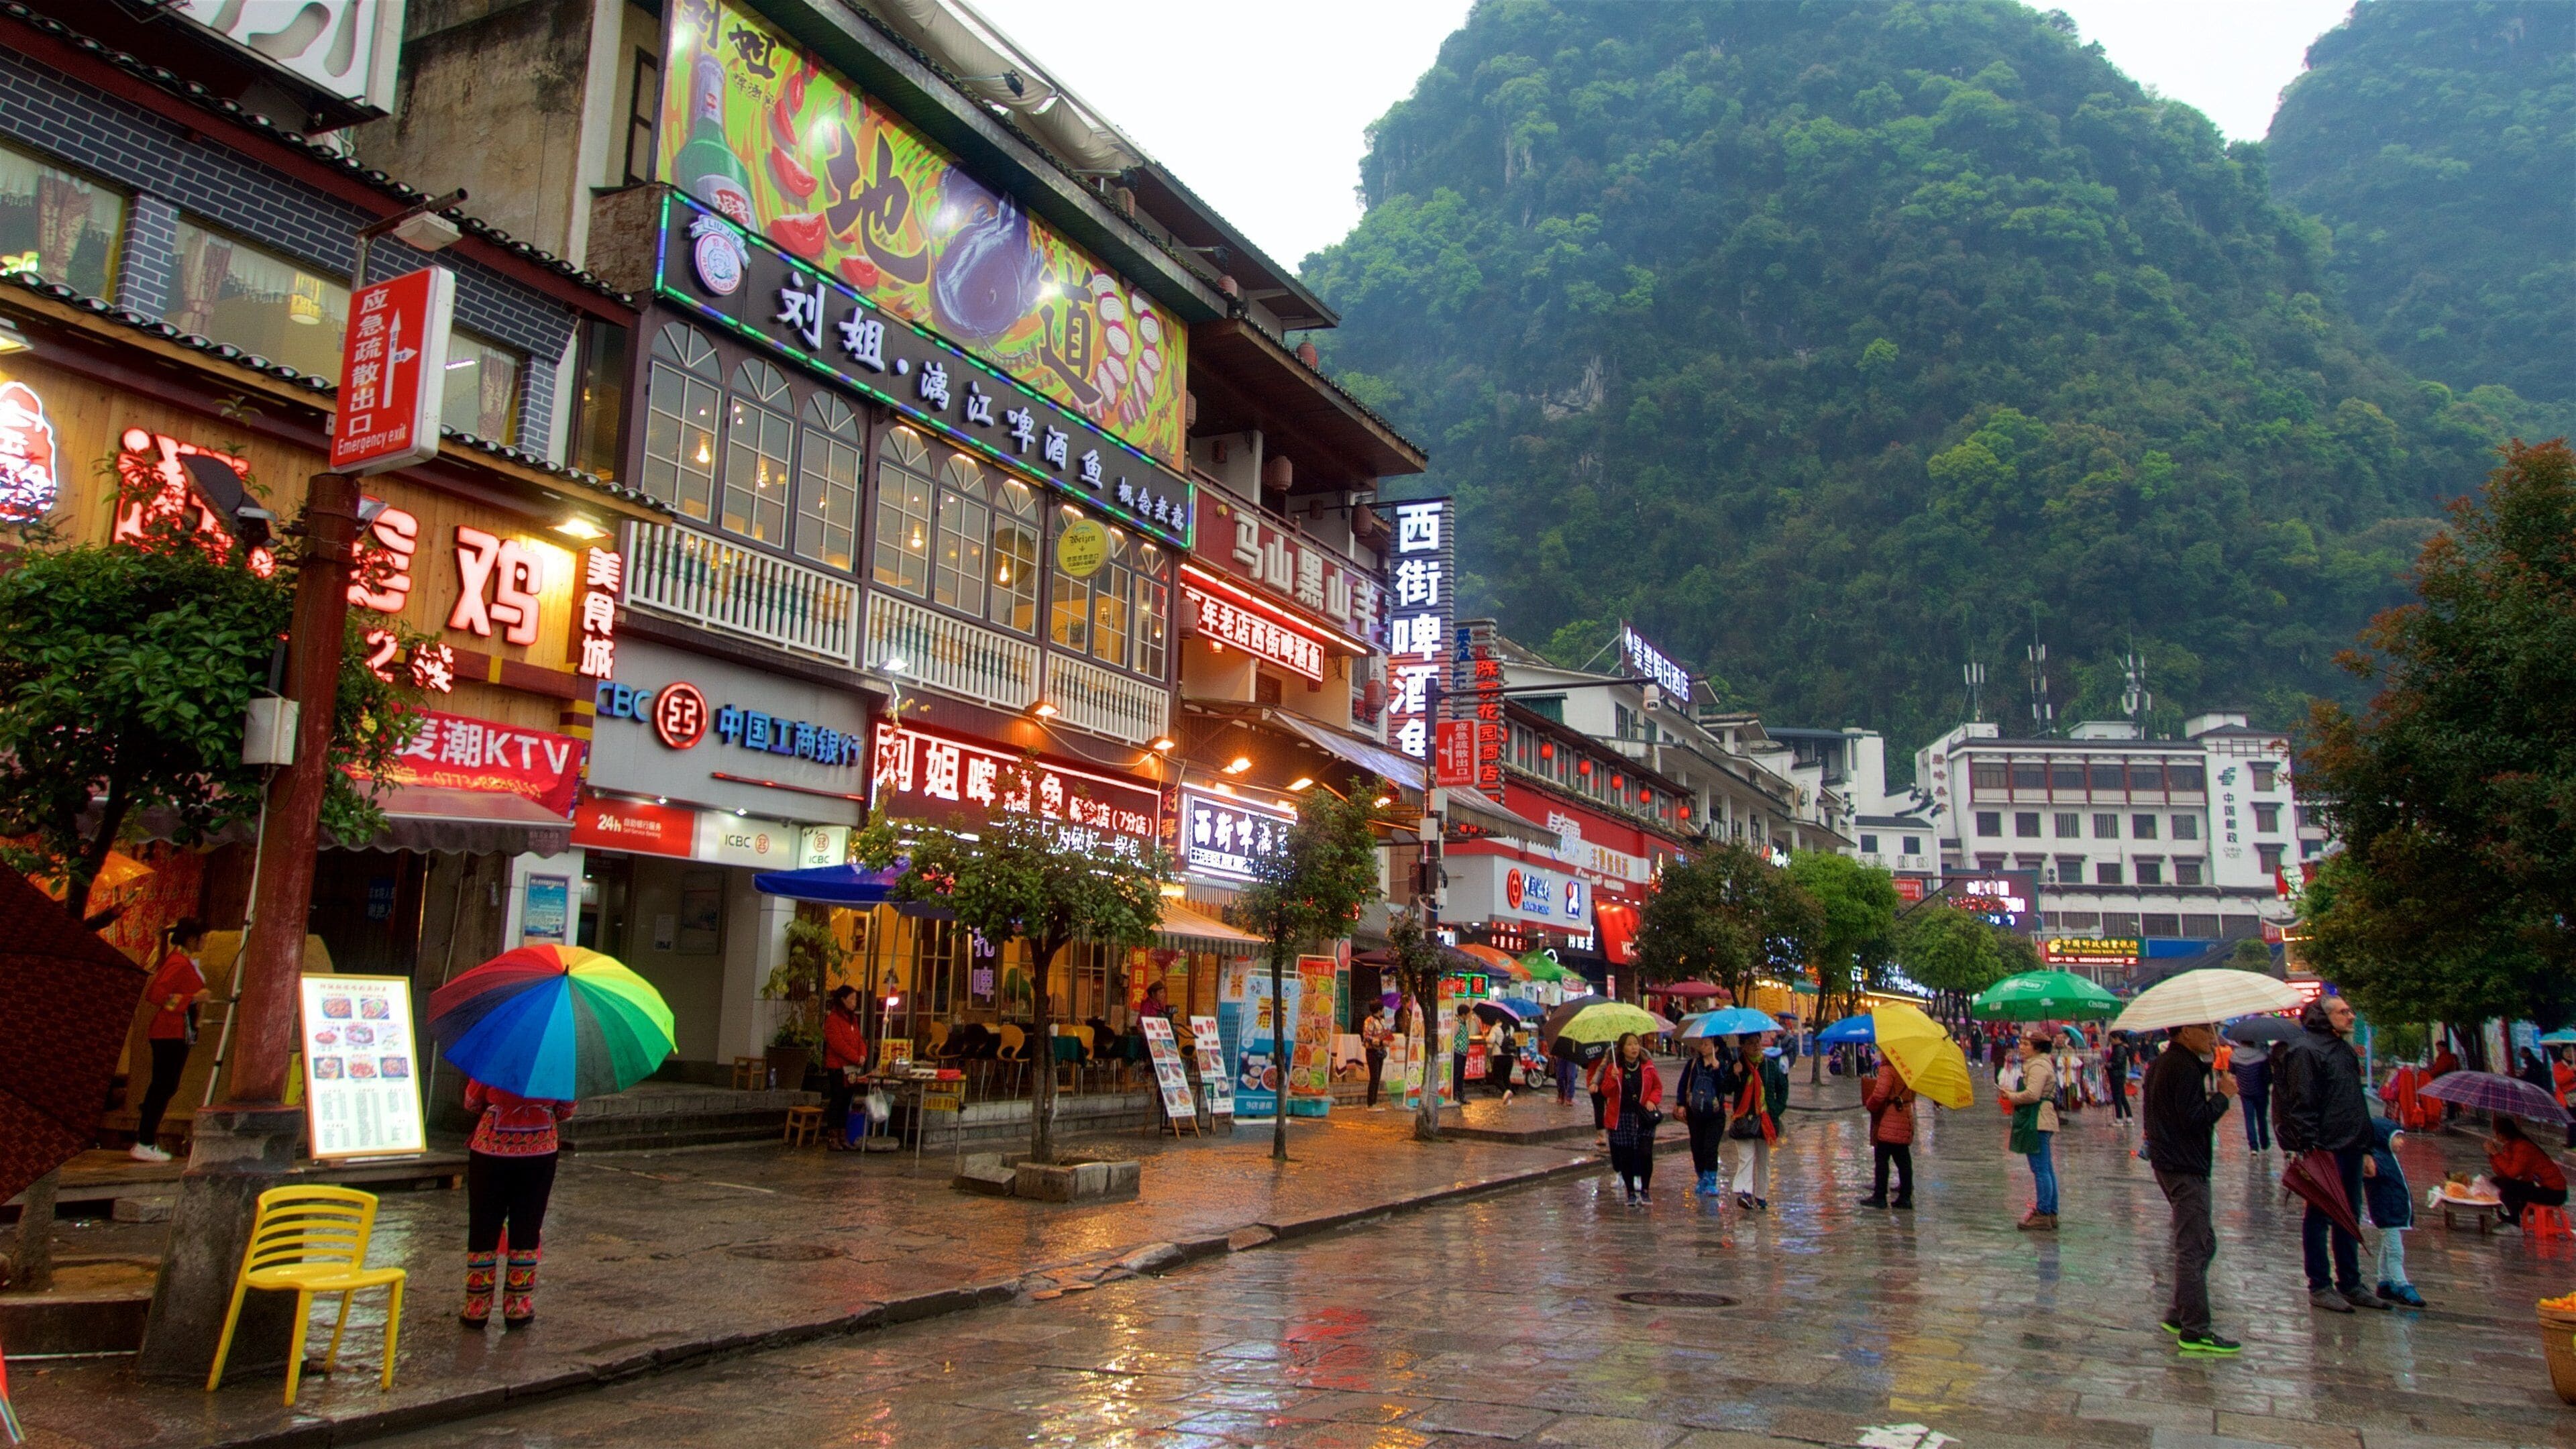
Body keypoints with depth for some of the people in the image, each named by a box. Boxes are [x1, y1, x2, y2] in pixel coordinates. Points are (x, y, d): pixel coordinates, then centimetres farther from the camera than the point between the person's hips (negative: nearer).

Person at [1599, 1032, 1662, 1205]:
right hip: (1622, 1118, 0)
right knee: (1626, 1157, 2)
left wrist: (1652, 1100, -5)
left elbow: (1658, 1087, 12)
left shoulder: (1648, 1066, 3)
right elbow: (1606, 1092, 0)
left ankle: (1645, 1191, 6)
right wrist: (1613, 1079, -18)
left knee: (1645, 1154, -11)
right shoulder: (1613, 1067, 0)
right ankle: (1631, 1193, 17)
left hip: (1644, 1118, 0)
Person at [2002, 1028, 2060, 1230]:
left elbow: (2032, 1094, -23)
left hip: (2037, 1122, -11)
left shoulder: (2038, 1066, -13)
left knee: (2040, 1169, -9)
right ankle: (2051, 1213, 17)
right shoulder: (2039, 1063, 20)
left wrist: (2012, 1097, -8)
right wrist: (2014, 1095, 9)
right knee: (2046, 1169, 12)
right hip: (2041, 1121, 11)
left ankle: (2043, 1215, -7)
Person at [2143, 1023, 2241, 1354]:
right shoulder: (2185, 1068, -18)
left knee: (2201, 1243, 19)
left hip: (2168, 1161, 11)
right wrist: (2223, 1095, -11)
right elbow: (2194, 1119, -23)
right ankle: (2195, 1331, -5)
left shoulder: (2160, 1063, 15)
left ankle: (2178, 1315, 24)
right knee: (2194, 1248, -7)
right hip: (2185, 1168, -11)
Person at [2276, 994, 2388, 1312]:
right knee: (2320, 1217, -1)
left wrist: (2365, 1146, 20)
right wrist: (2310, 1146, -21)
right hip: (2325, 1150, -9)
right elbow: (2301, 1104, -17)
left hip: (2350, 1148, 9)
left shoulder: (2345, 1050, 17)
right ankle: (2319, 1286, 6)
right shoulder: (2305, 1051, -12)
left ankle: (2350, 1284, 23)